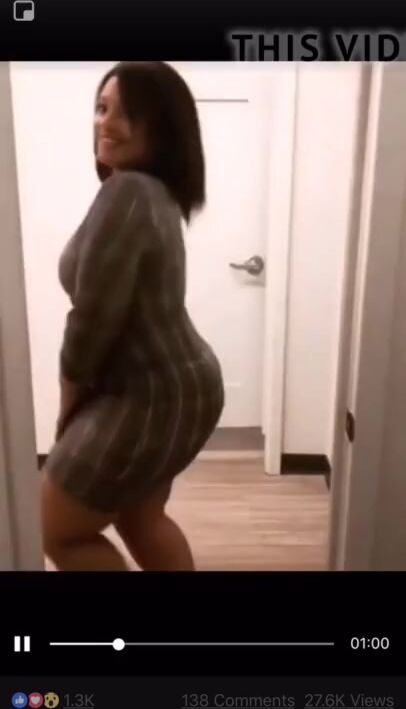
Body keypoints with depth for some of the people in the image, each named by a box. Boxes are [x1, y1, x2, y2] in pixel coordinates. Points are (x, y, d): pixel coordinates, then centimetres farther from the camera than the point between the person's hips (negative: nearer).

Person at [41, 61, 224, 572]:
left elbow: (93, 316, -21)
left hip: (151, 396, -10)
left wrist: (69, 400, -4)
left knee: (61, 531, 9)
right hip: (178, 384, 10)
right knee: (140, 516, 27)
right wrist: (81, 397, 10)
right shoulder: (158, 192, 9)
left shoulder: (126, 192, -22)